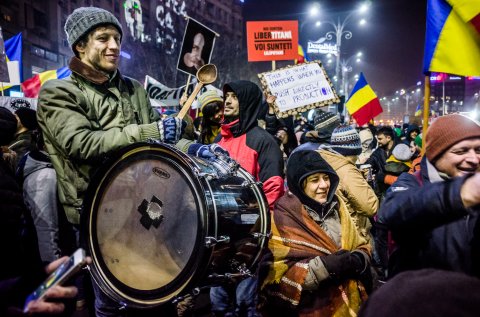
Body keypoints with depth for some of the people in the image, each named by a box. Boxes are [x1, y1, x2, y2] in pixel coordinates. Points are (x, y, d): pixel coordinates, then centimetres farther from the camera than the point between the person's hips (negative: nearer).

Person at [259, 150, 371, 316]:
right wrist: (324, 266, -26)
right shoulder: (283, 217, -15)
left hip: (349, 303, 5)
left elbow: (362, 247, 8)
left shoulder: (336, 205, 2)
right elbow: (275, 277, -20)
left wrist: (357, 261, -14)